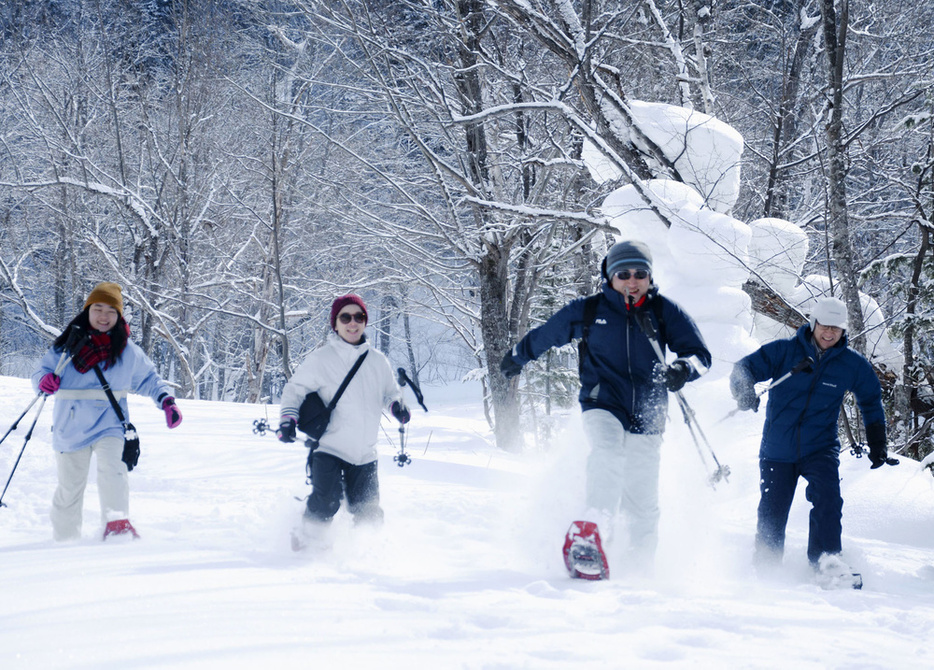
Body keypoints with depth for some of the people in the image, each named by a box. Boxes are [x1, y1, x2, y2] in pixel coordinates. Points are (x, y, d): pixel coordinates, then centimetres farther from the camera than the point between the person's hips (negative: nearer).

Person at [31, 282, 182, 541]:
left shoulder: (128, 351, 2)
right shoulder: (66, 344, -1)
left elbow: (148, 379, 14)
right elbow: (43, 369, 5)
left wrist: (166, 401, -1)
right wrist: (44, 380, -19)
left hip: (109, 425, -1)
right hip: (70, 430, 1)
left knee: (111, 467, -29)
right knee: (69, 488, 11)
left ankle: (117, 523, -34)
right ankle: (64, 541, 29)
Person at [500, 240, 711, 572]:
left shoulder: (665, 312, 1)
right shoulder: (587, 311, 2)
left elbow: (700, 355, -1)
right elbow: (544, 336, 19)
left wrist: (683, 368, -24)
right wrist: (516, 357, 34)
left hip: (646, 416, 1)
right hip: (602, 406, -1)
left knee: (643, 501, 6)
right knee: (608, 451, -35)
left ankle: (641, 570, 19)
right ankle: (597, 525, -40)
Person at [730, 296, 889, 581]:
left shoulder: (853, 364, -1)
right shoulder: (783, 351, -8)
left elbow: (871, 400, 15)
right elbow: (744, 369, -10)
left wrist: (877, 444, 13)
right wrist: (746, 391, -33)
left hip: (820, 448, 0)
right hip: (777, 448, 0)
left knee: (827, 495, -28)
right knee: (771, 514, 6)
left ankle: (826, 558, -25)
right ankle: (764, 570, 26)